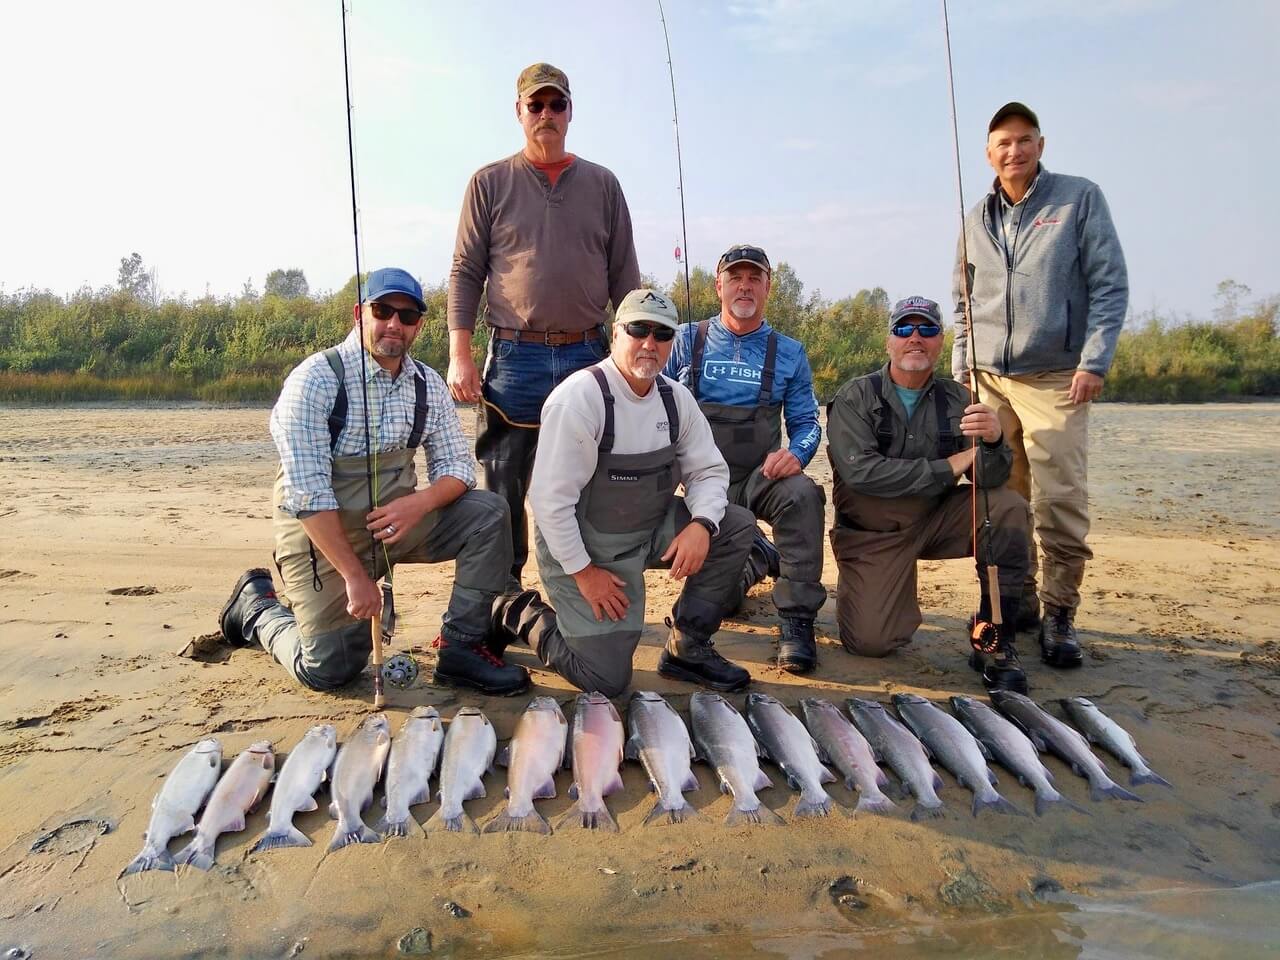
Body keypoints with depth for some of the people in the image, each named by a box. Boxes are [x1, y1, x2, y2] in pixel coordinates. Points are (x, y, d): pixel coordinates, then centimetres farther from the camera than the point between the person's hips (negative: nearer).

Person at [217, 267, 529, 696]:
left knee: (488, 512, -15)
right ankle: (257, 605, 25)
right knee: (329, 670, -5)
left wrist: (419, 503, -20)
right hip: (322, 531, -5)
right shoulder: (315, 379, -17)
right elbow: (307, 492, -22)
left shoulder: (428, 384, 1)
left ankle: (460, 648, -8)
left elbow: (456, 465, 3)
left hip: (396, 520, 5)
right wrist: (356, 575, -25)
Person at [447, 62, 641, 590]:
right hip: (513, 357, -1)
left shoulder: (602, 184, 13)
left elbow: (625, 278, 12)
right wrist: (459, 355, -7)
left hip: (588, 356, 2)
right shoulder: (490, 183, 7)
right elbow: (465, 273, 3)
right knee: (503, 490, 2)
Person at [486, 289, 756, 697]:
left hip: (651, 531, 7)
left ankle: (687, 648, 3)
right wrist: (583, 572, -17)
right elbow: (550, 498, -21)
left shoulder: (676, 398, 0)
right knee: (607, 679, -9)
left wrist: (702, 524, -18)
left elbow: (708, 471, 3)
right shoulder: (580, 396, -21)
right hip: (582, 545, -7)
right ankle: (519, 615, 16)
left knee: (736, 525, -10)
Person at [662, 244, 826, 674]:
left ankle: (797, 621, -23)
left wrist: (795, 453, -19)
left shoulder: (788, 353, 5)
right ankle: (759, 557, 32)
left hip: (761, 477, 0)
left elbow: (806, 421, 4)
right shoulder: (687, 341, 2)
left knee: (802, 494, -36)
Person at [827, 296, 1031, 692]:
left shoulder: (957, 401, 0)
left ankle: (995, 641, -12)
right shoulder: (855, 397, -8)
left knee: (1008, 506, -22)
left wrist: (993, 441, -35)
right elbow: (860, 471, -22)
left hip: (936, 520, 4)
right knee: (871, 641, -18)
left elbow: (990, 479, -11)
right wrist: (949, 467, -17)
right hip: (873, 531, -3)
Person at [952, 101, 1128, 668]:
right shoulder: (977, 219, 15)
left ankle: (1059, 615, 1)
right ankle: (1016, 601, 15)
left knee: (1060, 501, -9)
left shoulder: (1080, 199, 4)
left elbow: (1110, 285, -1)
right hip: (988, 381, 4)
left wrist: (1094, 362, -10)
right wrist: (961, 368, 11)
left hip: (1055, 377, -3)